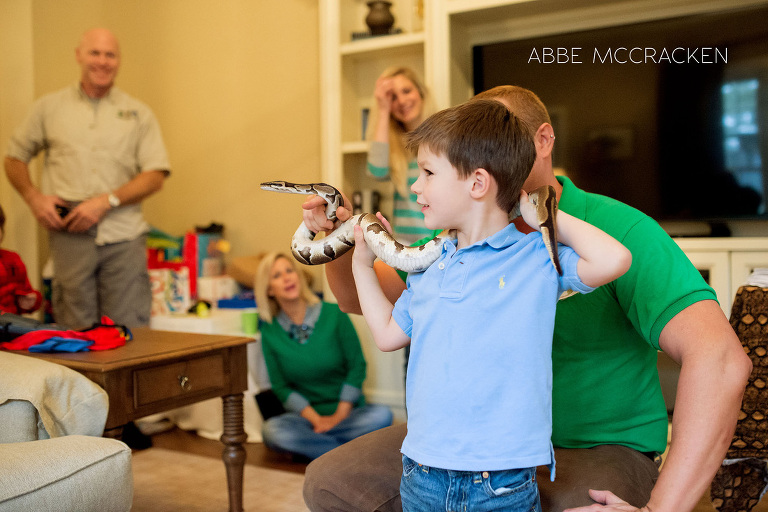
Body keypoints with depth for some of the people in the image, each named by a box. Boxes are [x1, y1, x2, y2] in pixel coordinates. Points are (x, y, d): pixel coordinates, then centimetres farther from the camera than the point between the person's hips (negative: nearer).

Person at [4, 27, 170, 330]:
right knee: (75, 332, 1)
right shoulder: (49, 108, 14)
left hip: (124, 237, 0)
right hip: (70, 234, 1)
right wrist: (34, 198, 1)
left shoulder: (139, 114, 11)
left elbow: (155, 176, 2)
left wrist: (106, 202, -9)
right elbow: (14, 159, 20)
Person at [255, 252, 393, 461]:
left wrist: (339, 415, -10)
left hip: (348, 412, -1)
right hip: (306, 415, 1)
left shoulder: (333, 314, -4)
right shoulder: (270, 331, 0)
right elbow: (281, 386, 2)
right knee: (270, 430, -31)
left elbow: (357, 366, -1)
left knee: (382, 415, -31)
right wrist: (315, 418, -12)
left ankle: (312, 446, -19)